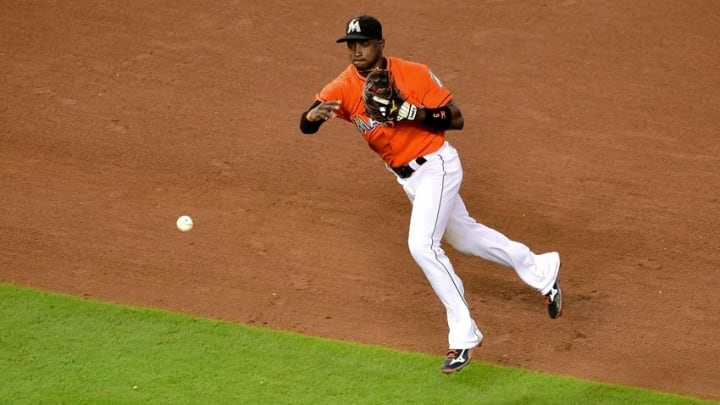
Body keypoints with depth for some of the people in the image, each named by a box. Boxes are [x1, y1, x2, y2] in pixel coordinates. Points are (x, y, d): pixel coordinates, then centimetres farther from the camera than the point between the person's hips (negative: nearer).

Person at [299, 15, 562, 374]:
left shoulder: (414, 75, -19)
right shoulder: (344, 87, -10)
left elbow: (457, 119, -16)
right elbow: (305, 125, -22)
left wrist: (413, 113, -31)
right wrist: (314, 115, -46)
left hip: (436, 166, -7)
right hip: (406, 178, 7)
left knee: (422, 245, -20)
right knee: (463, 237, 21)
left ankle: (464, 335, -10)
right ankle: (541, 271, 41)